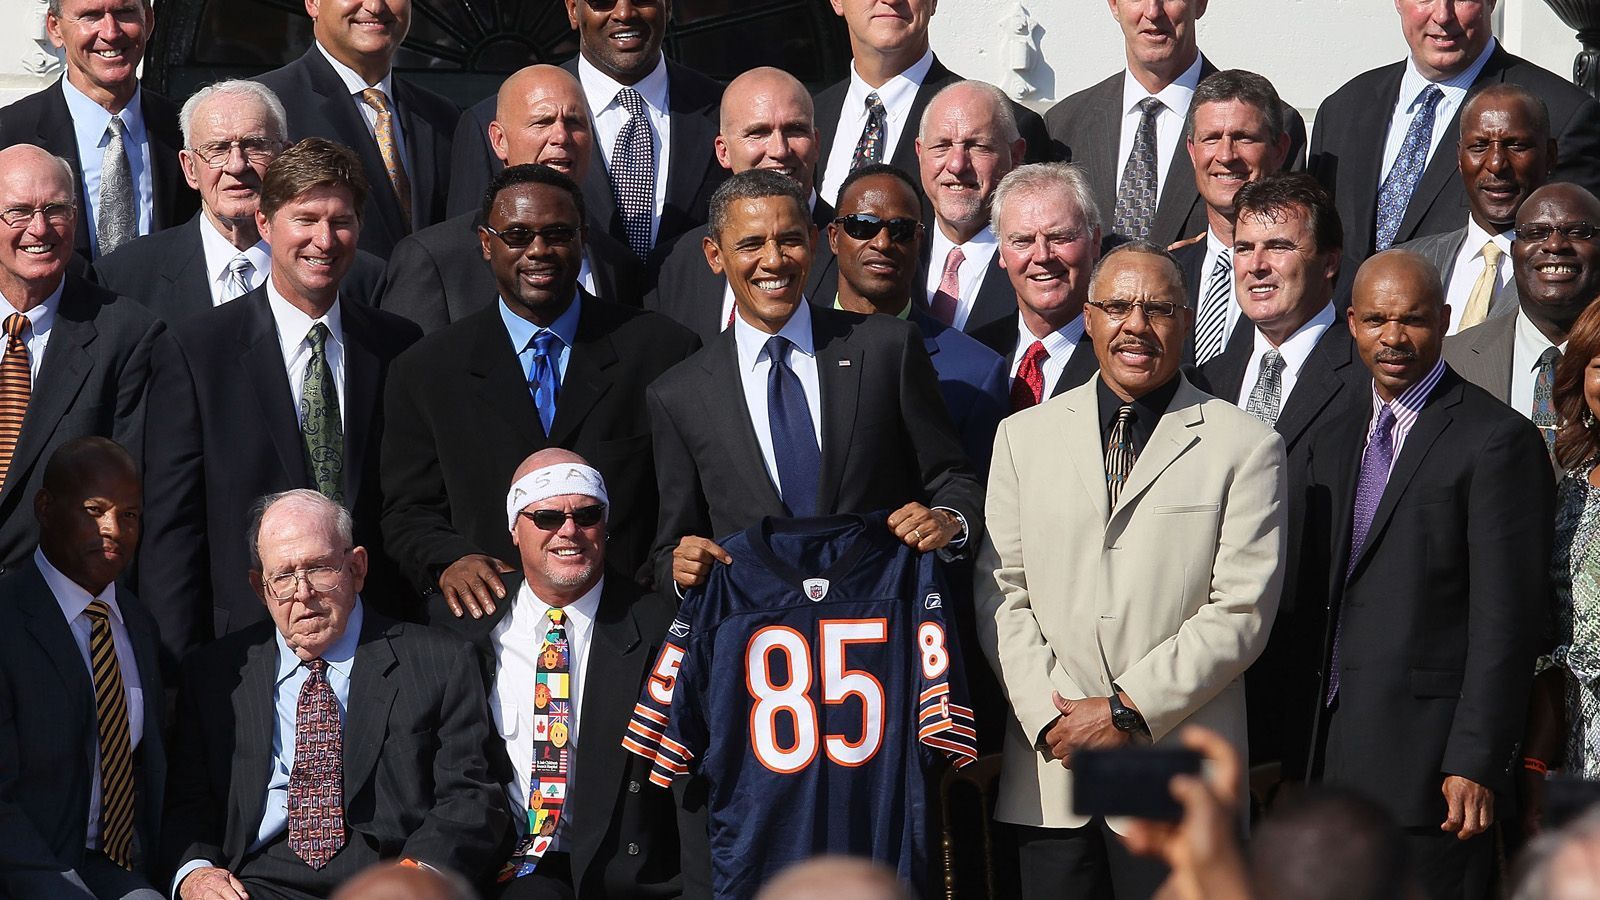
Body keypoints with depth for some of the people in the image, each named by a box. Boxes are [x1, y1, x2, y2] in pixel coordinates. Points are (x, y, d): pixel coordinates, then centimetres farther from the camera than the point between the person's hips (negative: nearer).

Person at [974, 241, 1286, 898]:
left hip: (1180, 777, -2)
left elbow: (1242, 610, -4)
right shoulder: (1025, 436, 13)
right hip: (1051, 773, 3)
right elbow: (999, 591, 8)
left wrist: (1129, 709, -10)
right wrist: (1048, 716, -5)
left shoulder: (1246, 448, 2)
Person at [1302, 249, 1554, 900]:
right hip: (1334, 748, 7)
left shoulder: (1495, 440, -7)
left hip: (1430, 758, -7)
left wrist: (1476, 761, -17)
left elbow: (1505, 618, -12)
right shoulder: (1335, 439, 16)